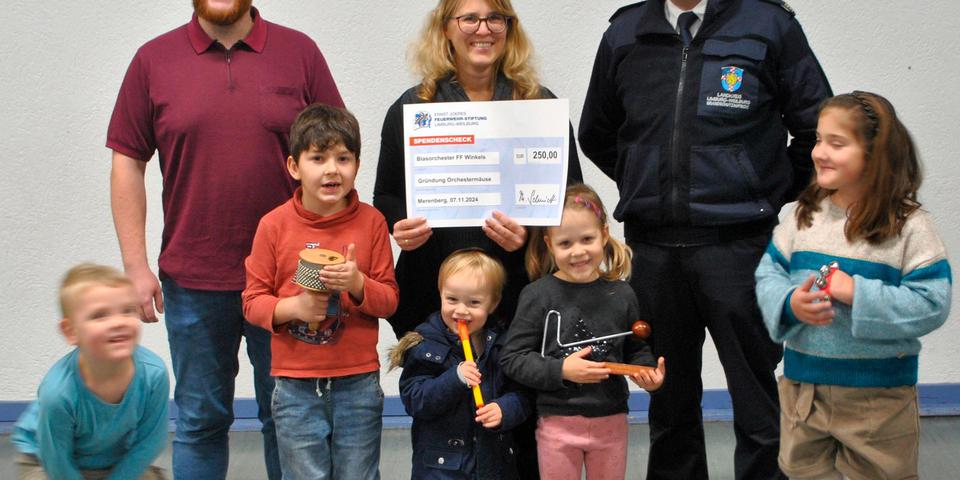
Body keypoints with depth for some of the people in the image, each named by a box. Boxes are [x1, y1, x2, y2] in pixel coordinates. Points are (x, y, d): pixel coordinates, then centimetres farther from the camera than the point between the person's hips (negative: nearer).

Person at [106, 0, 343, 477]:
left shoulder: (299, 52, 2)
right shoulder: (153, 60, 2)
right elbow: (128, 165, 4)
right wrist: (135, 266, -1)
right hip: (192, 281, 0)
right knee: (199, 422, 11)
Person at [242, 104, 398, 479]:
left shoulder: (371, 222, -2)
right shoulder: (274, 225, -4)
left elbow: (389, 299, 1)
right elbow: (252, 300, 0)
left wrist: (358, 285, -19)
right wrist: (293, 307, -18)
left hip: (358, 382, 0)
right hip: (296, 386, 0)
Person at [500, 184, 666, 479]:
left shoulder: (621, 294, 0)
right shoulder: (538, 295, -10)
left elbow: (636, 349, 13)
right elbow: (512, 358, -10)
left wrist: (648, 372, -8)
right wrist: (560, 370, -20)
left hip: (611, 421, 3)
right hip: (558, 422, -3)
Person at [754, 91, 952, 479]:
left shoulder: (908, 226, -11)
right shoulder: (804, 217, 2)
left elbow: (932, 303, -16)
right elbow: (768, 274, 5)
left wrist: (858, 294, -23)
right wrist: (789, 303, -16)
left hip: (878, 393, -4)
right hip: (803, 385, 4)